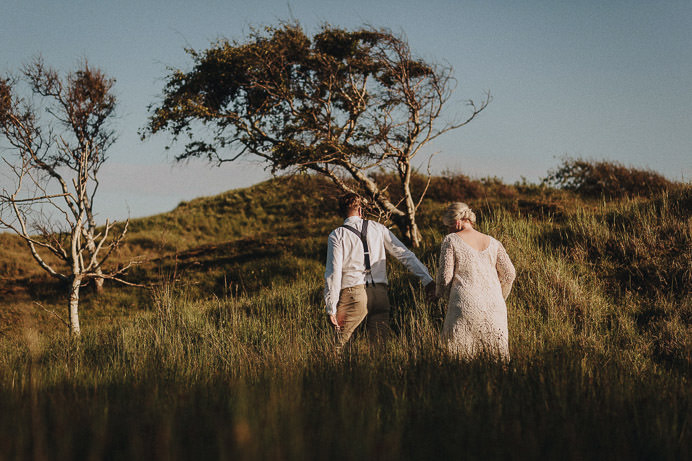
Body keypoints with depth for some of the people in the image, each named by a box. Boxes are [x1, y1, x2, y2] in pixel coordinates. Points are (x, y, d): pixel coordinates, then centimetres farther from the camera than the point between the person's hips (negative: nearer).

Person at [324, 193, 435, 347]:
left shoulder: (337, 236, 1)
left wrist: (331, 308, -3)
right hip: (379, 293, 3)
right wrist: (427, 279, 10)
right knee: (380, 343, 9)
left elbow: (333, 273, -5)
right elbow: (404, 254, 9)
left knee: (339, 345, 2)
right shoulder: (378, 228, 10)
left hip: (352, 293, -3)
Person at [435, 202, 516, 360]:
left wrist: (445, 296, 16)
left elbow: (445, 276, -4)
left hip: (465, 307, -4)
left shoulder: (451, 241, 0)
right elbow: (509, 274, 10)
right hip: (494, 309, 4)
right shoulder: (492, 243, 11)